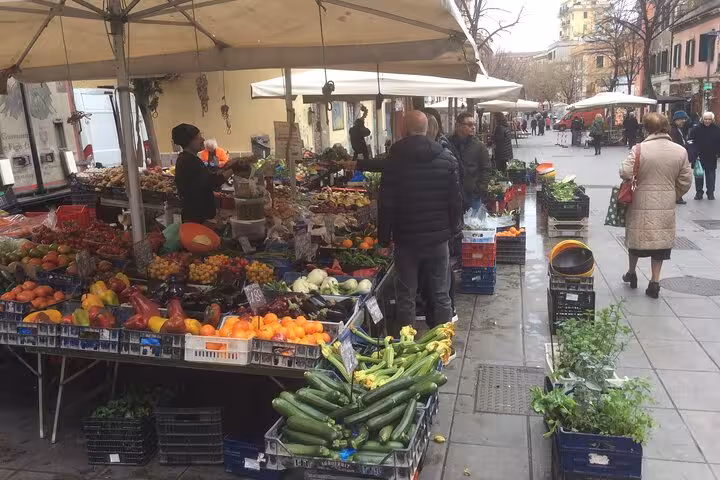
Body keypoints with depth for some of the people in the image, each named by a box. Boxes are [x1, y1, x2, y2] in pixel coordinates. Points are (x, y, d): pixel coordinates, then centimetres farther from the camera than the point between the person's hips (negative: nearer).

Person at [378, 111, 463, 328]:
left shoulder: (395, 158, -8)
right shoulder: (446, 158, 0)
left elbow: (386, 202, -7)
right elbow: (456, 198, 2)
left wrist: (384, 236, 1)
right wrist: (453, 228, 13)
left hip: (406, 238, -2)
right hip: (439, 237, 2)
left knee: (406, 296, 8)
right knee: (441, 294, 11)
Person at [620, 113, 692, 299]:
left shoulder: (640, 149, -13)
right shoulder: (680, 151, -3)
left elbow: (625, 173, -19)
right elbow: (685, 182, 1)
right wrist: (672, 196, 17)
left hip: (641, 204, -2)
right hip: (666, 207, 2)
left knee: (637, 238, 16)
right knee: (661, 241, 11)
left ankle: (631, 273, 34)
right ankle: (654, 283, 13)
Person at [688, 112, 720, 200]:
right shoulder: (697, 129, -4)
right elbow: (691, 141, -6)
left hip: (711, 158, 1)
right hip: (699, 157, -1)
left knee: (711, 176, 8)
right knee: (698, 175, 6)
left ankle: (710, 193, 17)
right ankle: (699, 192, 15)